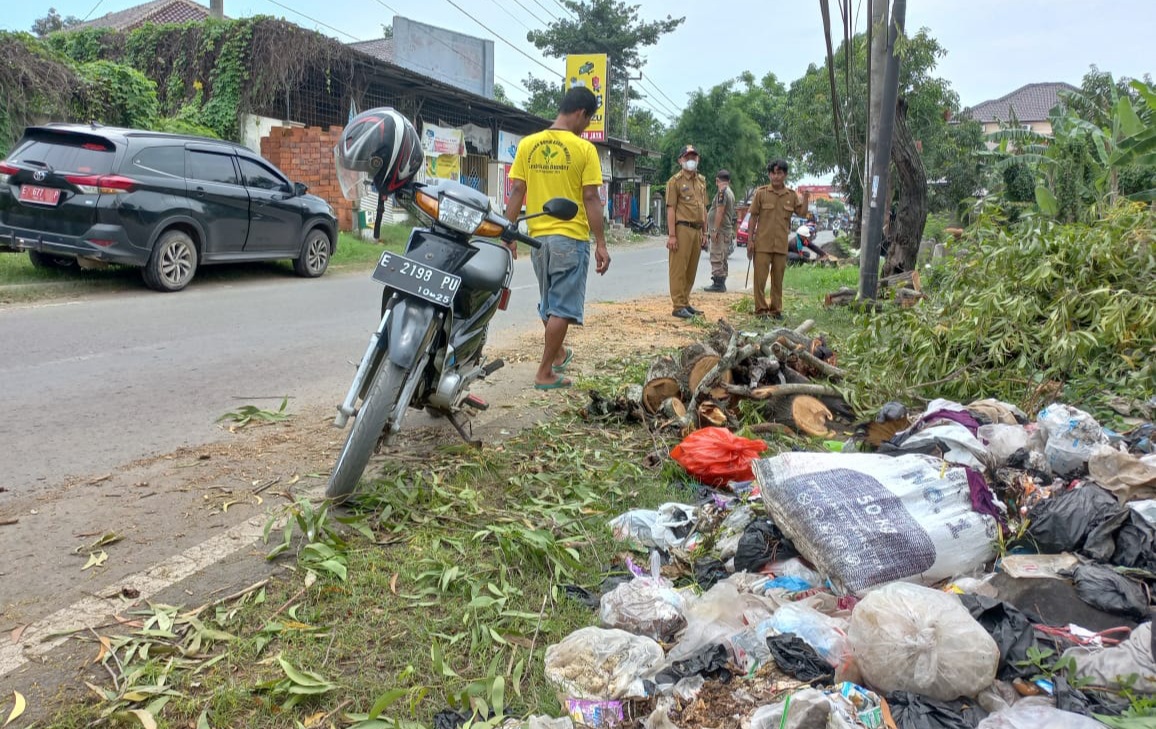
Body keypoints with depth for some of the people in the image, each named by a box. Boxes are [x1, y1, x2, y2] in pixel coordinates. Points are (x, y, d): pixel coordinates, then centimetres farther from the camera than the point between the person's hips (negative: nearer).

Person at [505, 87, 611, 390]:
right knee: (563, 307, 3)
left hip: (538, 236, 5)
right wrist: (601, 244, -6)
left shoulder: (527, 144, 3)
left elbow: (517, 192, 2)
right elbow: (591, 199, -11)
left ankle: (558, 353, 40)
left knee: (548, 303, 21)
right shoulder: (584, 149, -8)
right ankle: (545, 373, 4)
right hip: (571, 237, -5)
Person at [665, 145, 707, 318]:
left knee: (691, 270, 11)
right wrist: (672, 235, -16)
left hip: (697, 230, 7)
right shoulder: (675, 181, -4)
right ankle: (678, 306, -3)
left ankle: (685, 303, 20)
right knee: (679, 269, -5)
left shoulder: (701, 180, 17)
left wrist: (704, 232, 17)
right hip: (682, 229, -7)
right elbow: (671, 209, -9)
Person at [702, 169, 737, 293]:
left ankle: (718, 284, -9)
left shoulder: (722, 192, -14)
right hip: (727, 230, 10)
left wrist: (715, 230, -21)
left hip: (720, 231, -10)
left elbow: (720, 212, -21)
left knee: (717, 259, -9)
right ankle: (721, 284, 19)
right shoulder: (730, 192, 17)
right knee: (722, 259, 14)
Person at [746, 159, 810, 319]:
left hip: (781, 245, 3)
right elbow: (753, 218, 0)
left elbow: (802, 213, 5)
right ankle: (761, 309, 7)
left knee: (778, 278, 9)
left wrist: (806, 198, -10)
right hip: (762, 243, -3)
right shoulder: (761, 193, -1)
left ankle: (776, 309, 19)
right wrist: (750, 240, -4)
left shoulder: (791, 195, 7)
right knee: (760, 277, -2)